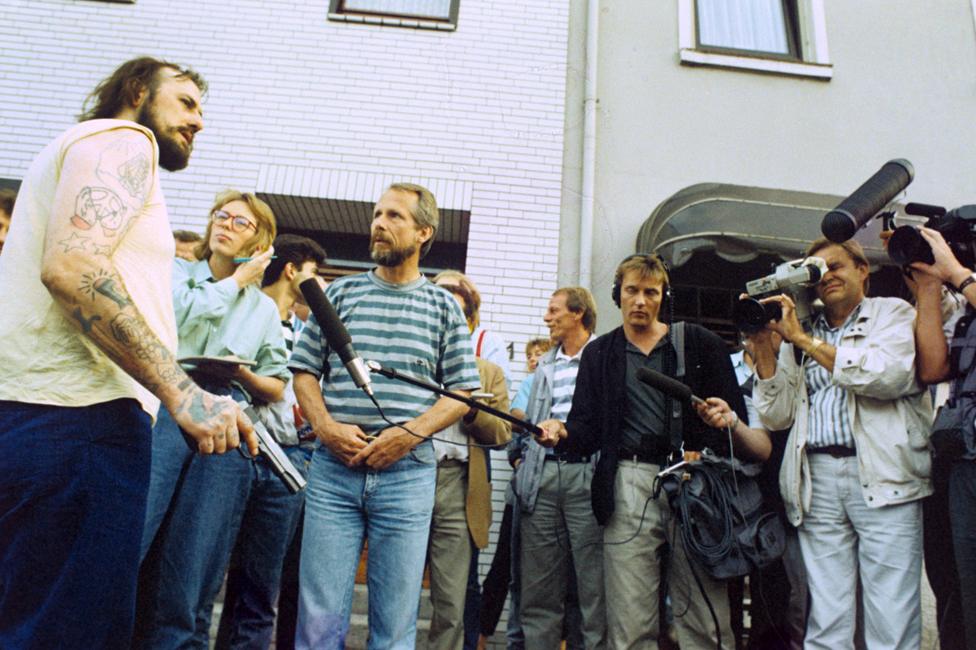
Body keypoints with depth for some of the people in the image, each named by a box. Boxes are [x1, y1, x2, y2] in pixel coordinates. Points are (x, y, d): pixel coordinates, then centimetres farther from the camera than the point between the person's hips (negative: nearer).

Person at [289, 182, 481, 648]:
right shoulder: (340, 293, 10)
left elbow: (462, 392, 4)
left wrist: (410, 433, -10)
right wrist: (326, 426, -7)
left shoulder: (443, 307, 7)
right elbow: (304, 370, 10)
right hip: (333, 469, 1)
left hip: (408, 473, 0)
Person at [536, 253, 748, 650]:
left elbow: (737, 418, 10)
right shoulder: (599, 354, 16)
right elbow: (588, 428, 11)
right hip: (629, 484, 1)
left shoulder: (699, 343, 11)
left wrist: (729, 418, -12)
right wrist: (563, 434, -10)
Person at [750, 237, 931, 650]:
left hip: (883, 476, -3)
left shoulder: (893, 313, 11)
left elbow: (891, 376, -11)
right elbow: (778, 416, 11)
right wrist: (763, 344, 3)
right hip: (817, 479, 3)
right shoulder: (799, 333, 19)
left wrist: (804, 340, -8)